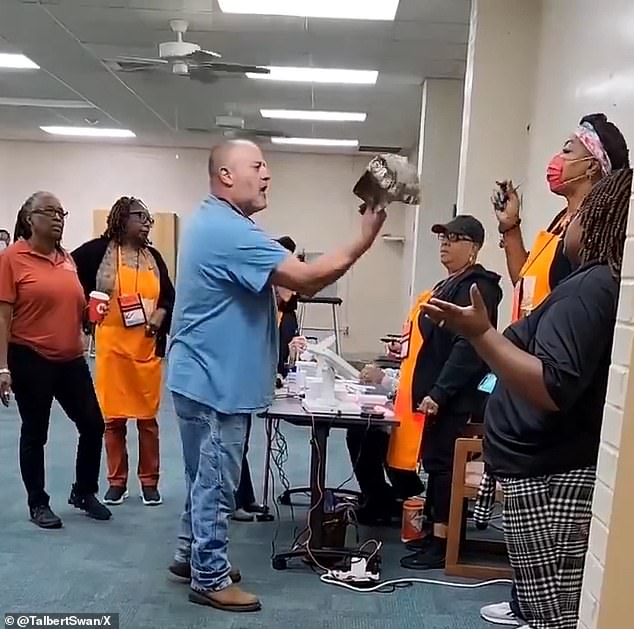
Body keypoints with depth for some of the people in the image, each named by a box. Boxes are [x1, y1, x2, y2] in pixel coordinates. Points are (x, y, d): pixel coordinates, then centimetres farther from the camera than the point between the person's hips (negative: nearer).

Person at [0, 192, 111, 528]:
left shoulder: (67, 259, 10)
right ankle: (38, 504, 26)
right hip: (30, 360, -6)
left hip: (71, 359, 6)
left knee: (93, 425, 8)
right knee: (35, 433, 8)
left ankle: (84, 492, 29)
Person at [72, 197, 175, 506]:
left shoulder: (153, 256, 10)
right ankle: (117, 482, 19)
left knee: (148, 416, 6)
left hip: (147, 347, 3)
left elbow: (168, 295, 14)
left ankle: (149, 481, 18)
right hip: (112, 346, -3)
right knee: (113, 417, 5)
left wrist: (160, 315, -4)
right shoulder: (100, 249, -2)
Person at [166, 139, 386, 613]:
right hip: (216, 379, -11)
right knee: (216, 482, 3)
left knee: (207, 476, 22)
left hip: (207, 374, 11)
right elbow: (306, 279, -27)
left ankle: (192, 555, 36)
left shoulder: (214, 222, 13)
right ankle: (210, 579, 18)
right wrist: (364, 240, -21)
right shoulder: (230, 231, -23)